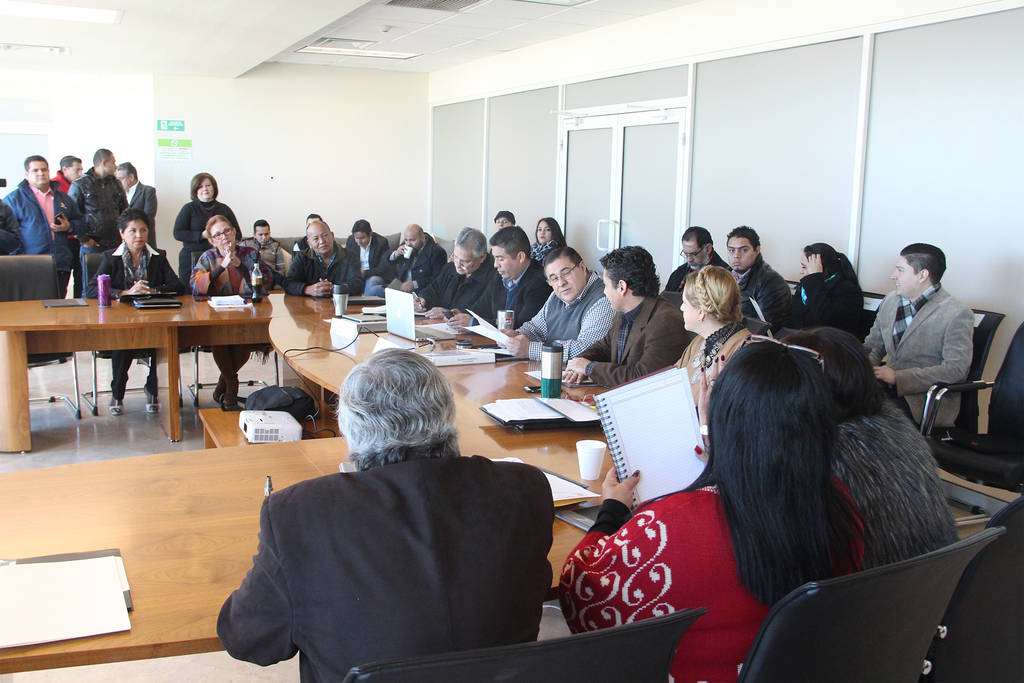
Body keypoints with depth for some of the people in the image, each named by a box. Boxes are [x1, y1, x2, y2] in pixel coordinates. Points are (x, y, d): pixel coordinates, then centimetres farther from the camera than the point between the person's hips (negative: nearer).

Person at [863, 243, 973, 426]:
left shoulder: (957, 314, -7)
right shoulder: (890, 301, 14)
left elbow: (957, 369, -15)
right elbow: (873, 346, 20)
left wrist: (898, 377, -21)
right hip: (886, 387, 6)